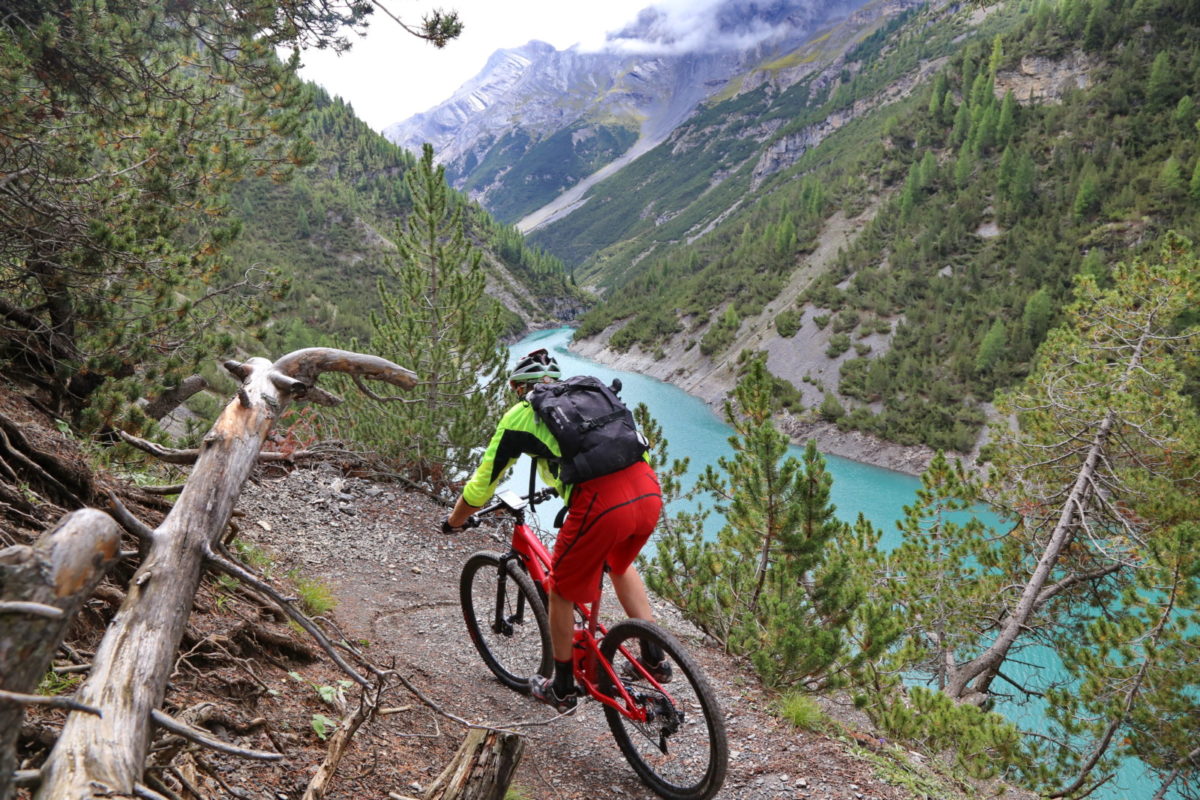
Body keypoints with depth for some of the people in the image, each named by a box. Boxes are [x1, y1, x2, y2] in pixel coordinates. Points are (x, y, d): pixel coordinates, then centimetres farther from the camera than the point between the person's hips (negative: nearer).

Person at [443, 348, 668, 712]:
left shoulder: (521, 415, 14)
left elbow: (483, 482, 19)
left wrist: (454, 521, 37)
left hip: (601, 505, -6)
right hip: (650, 491, 6)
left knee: (562, 591, 20)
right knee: (620, 564, 36)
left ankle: (562, 689, 36)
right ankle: (654, 658, 33)